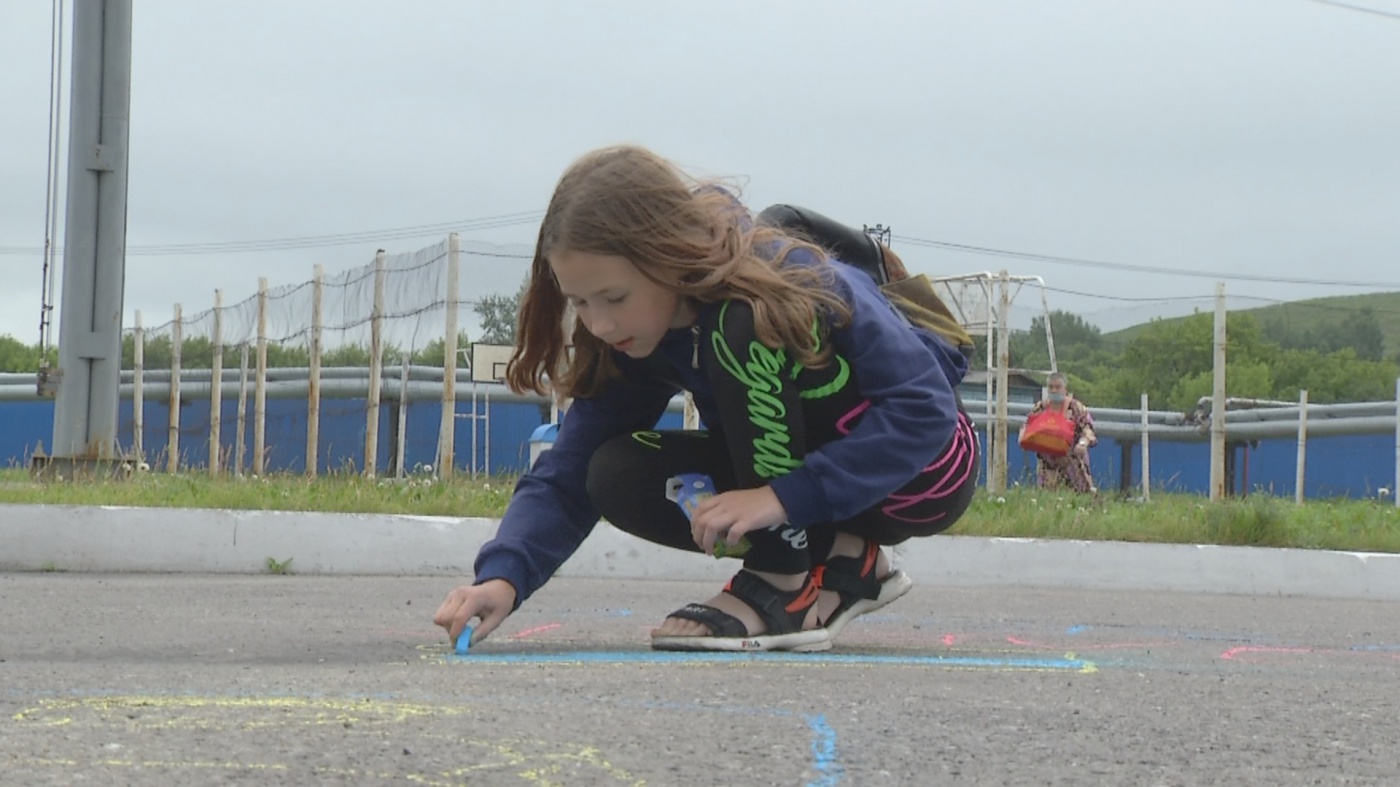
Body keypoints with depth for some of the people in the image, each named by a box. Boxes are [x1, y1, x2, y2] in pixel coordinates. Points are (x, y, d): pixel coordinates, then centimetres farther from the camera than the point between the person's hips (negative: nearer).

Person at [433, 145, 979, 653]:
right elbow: (567, 475, -13)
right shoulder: (632, 344, -10)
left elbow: (925, 406, -34)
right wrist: (503, 576, -33)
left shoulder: (790, 283, -29)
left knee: (742, 330, -30)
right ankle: (842, 564, -5)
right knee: (619, 478, -17)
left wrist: (784, 496, -41)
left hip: (926, 468, -7)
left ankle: (785, 583, -21)